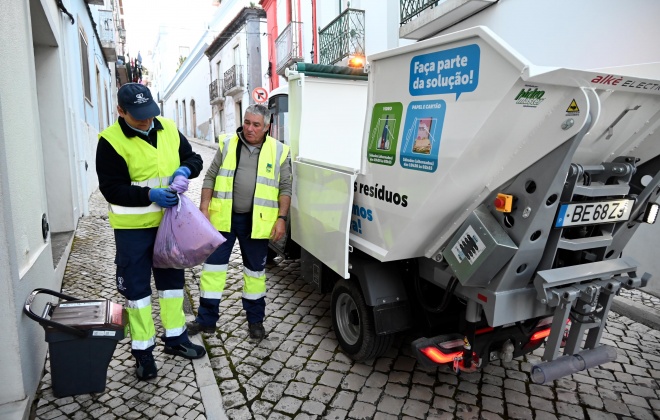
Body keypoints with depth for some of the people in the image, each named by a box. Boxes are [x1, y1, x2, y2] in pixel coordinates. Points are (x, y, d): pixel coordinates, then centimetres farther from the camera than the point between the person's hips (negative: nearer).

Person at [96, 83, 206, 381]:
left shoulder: (169, 129, 0)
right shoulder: (111, 141, -14)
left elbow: (193, 158, 8)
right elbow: (111, 188, -16)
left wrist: (186, 169, -15)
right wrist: (150, 195, -29)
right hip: (133, 227, -5)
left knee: (172, 279, 15)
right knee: (136, 287, 5)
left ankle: (175, 338, 33)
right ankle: (143, 351, 21)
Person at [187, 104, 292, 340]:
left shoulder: (278, 151, -1)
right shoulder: (227, 145, 3)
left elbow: (285, 188, 0)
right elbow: (210, 178, 6)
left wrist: (281, 218, -7)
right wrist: (204, 207, -2)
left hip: (256, 221, -1)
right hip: (223, 217, 1)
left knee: (255, 270, 12)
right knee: (214, 266, 6)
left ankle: (255, 320, 28)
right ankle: (206, 319, 22)